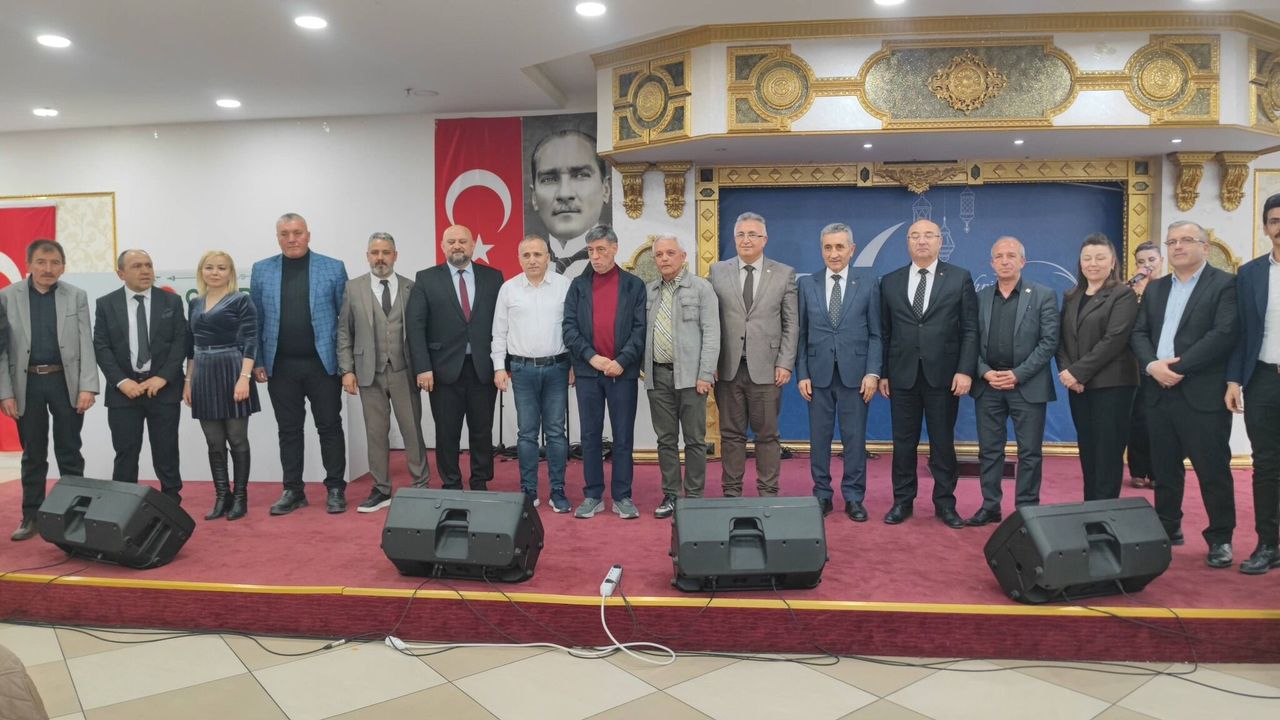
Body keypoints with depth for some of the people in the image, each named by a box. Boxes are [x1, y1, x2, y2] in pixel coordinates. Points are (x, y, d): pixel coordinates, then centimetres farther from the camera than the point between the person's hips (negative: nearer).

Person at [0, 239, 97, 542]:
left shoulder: (77, 296, 2)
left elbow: (86, 344, -2)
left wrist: (88, 386, -10)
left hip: (66, 381, 0)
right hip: (27, 383, 0)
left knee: (69, 453, 6)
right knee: (33, 455, 10)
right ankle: (31, 517, 20)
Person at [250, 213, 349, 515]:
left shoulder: (333, 268, 1)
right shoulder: (261, 271, 7)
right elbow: (256, 321, 8)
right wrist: (257, 361, 3)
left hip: (323, 362, -2)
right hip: (281, 365, 2)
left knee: (330, 427, 4)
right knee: (289, 430, 9)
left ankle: (335, 489, 14)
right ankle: (293, 490, 19)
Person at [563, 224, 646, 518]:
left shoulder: (634, 285, 5)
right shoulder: (578, 285, 9)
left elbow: (640, 329, -2)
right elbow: (569, 327, 2)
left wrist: (621, 361, -13)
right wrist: (591, 356, -10)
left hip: (623, 371, -2)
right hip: (588, 371, 2)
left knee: (623, 437, 4)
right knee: (590, 436, 7)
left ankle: (622, 497, 13)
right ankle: (593, 496, 16)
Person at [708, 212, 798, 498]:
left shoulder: (784, 274, 6)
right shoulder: (718, 272, 7)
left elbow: (791, 324, 4)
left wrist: (785, 364, -4)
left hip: (766, 367, -1)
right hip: (728, 367, 1)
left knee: (767, 434, 5)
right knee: (731, 434, 7)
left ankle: (768, 493, 14)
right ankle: (731, 492, 16)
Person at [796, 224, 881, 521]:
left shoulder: (868, 282, 3)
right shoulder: (807, 284, 7)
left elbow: (876, 333, 2)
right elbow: (801, 334, 6)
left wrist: (873, 372, -7)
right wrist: (802, 374, 0)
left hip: (854, 373, -1)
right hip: (818, 373, 1)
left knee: (854, 438, 3)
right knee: (819, 438, 6)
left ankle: (853, 498, 15)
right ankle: (822, 495, 18)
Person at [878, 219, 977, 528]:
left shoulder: (960, 278, 3)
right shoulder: (890, 282, 8)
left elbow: (970, 329, -1)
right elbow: (885, 332, 7)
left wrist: (965, 371, -10)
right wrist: (882, 373, 3)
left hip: (943, 375, -1)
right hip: (902, 375, 2)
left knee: (943, 443, 6)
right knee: (903, 442, 8)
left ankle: (945, 503, 18)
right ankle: (902, 501, 18)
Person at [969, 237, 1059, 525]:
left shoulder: (1043, 295, 1)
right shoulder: (981, 297, 9)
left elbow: (1049, 341, -6)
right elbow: (972, 341, 7)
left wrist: (1018, 374, -13)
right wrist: (985, 373, -9)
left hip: (1028, 385, -3)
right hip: (988, 385, 3)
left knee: (1029, 453, 3)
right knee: (989, 450, 8)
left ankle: (1027, 509, 13)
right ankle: (990, 506, 17)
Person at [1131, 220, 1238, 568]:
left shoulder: (1225, 284, -2)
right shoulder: (1155, 289, 16)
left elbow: (1224, 334, -14)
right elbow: (1138, 333, 7)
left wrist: (1180, 368, -17)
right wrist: (1152, 365, -11)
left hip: (1203, 393, -5)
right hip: (1159, 392, 5)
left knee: (1213, 469, 1)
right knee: (1164, 469, 13)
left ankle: (1220, 538, 13)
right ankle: (1167, 528, 25)